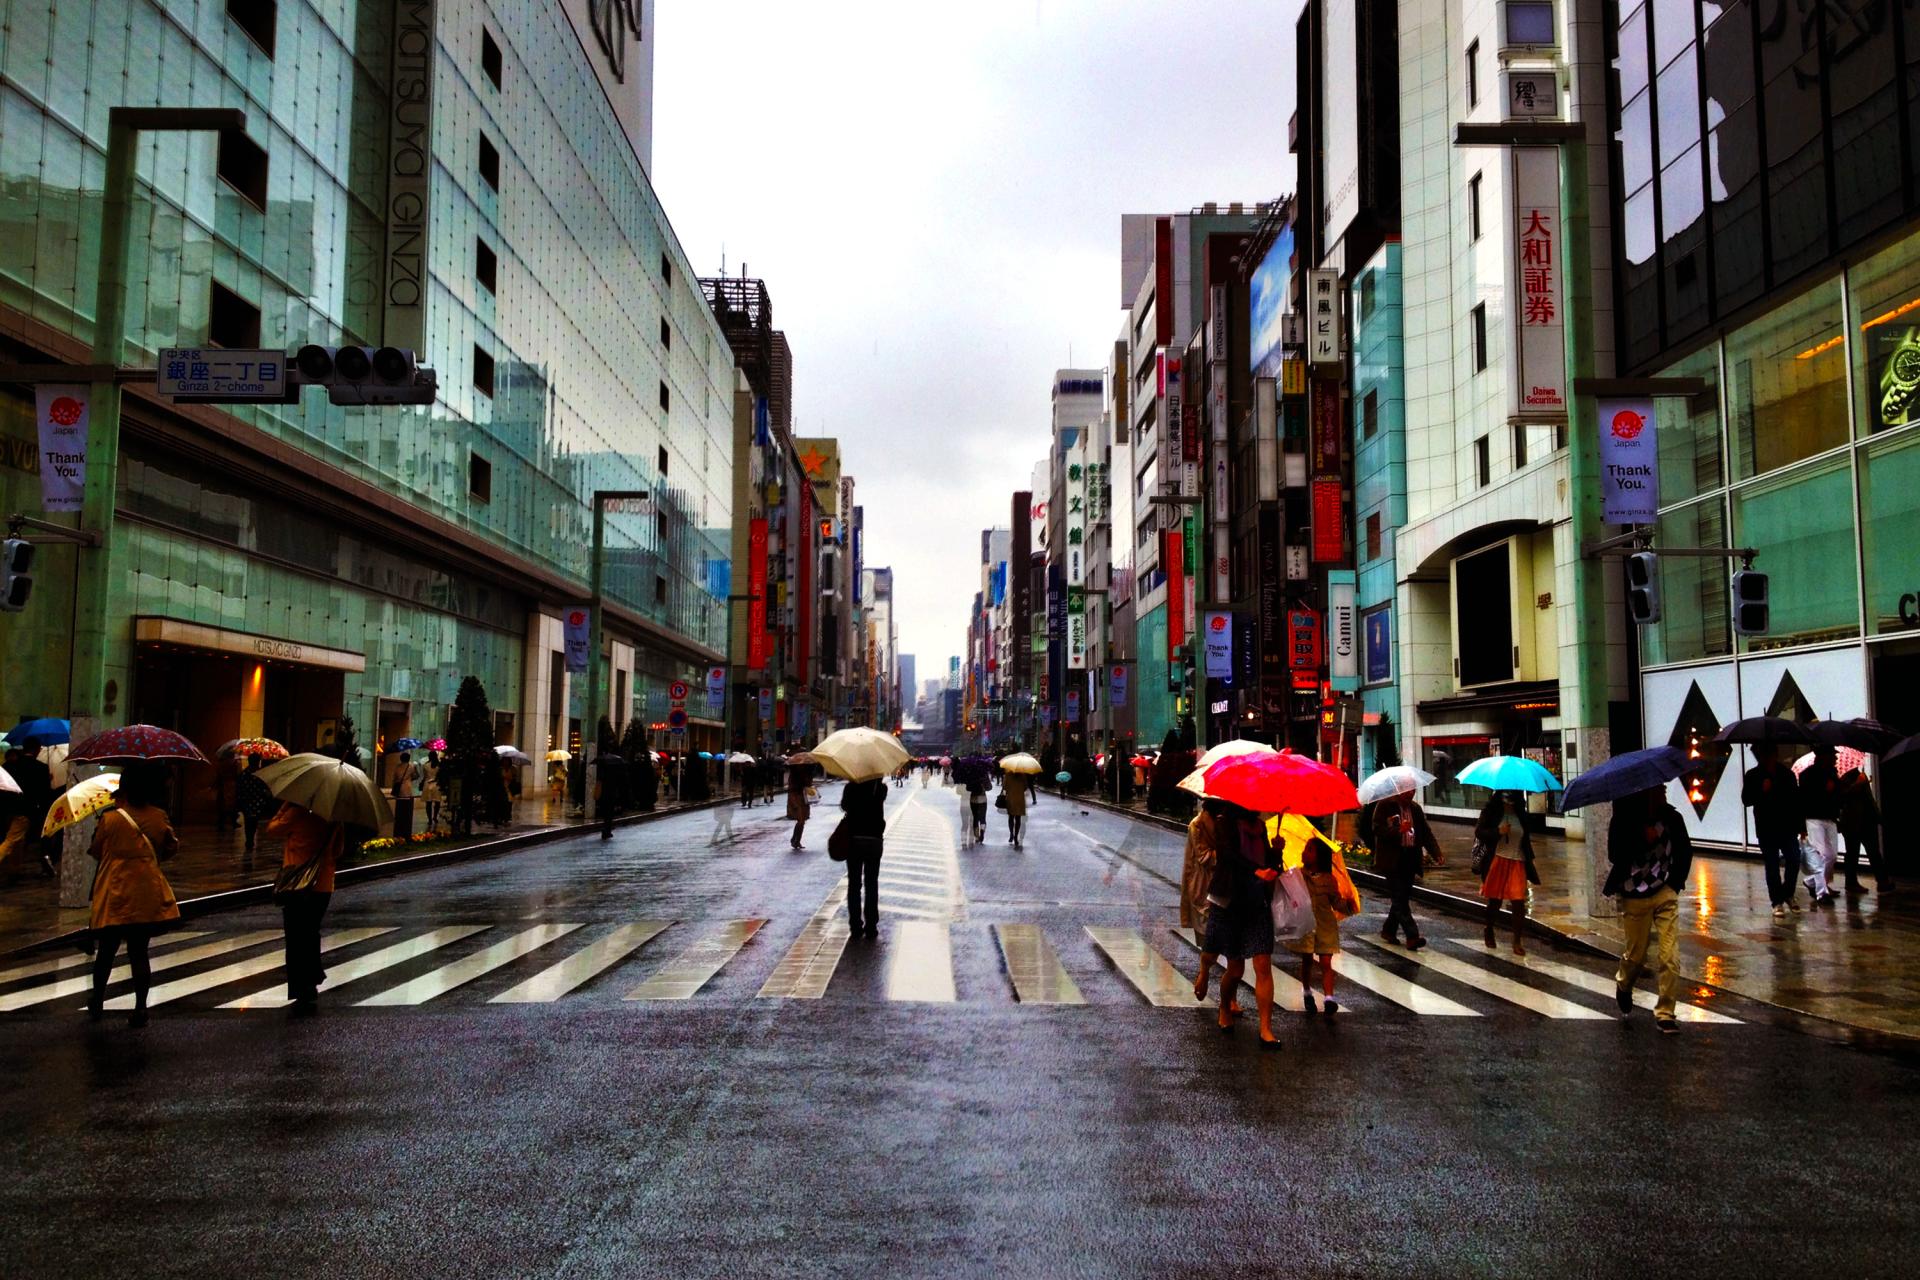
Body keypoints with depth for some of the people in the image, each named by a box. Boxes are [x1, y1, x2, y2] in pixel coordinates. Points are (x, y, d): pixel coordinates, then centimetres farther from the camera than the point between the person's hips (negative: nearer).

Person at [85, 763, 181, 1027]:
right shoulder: (159, 818, -2)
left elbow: (96, 850, 5)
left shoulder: (110, 819, -9)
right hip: (147, 894, 2)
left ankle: (97, 1003, 28)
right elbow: (171, 848, 9)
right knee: (139, 951, 6)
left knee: (106, 951, 14)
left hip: (114, 894, -1)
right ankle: (140, 1009, 3)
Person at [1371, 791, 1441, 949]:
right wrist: (1398, 830, -25)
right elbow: (1377, 829, -11)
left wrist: (1437, 853, -4)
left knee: (1402, 898, 10)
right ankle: (1412, 936, -14)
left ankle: (1389, 930, 25)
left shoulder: (1416, 808, 13)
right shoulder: (1385, 806, -5)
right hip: (1392, 860, -6)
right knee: (1400, 898, -10)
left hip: (1410, 859, 6)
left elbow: (1426, 832, 10)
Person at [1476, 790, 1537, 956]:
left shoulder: (1521, 815, 9)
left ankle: (1517, 941, -2)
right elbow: (1479, 832, -6)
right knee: (1494, 900, 8)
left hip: (1517, 863, 2)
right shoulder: (1491, 812, -2)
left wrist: (1529, 859, 15)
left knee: (1519, 901, -8)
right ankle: (1489, 932, 32)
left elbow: (1526, 839, 18)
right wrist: (1498, 832, -20)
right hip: (1497, 862, -2)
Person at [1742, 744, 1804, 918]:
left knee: (1794, 861, -2)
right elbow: (1746, 800, -3)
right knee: (1772, 866, 1)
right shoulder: (1753, 776, 0)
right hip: (1766, 829, -2)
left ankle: (1788, 895, 21)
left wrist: (1800, 825, 7)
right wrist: (1762, 790, -20)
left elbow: (1796, 799, 9)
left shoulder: (1787, 773, 6)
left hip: (1788, 827, 2)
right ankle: (1777, 903, 6)